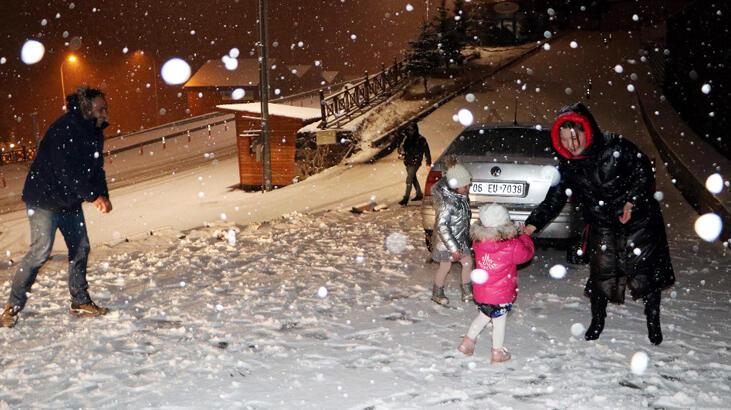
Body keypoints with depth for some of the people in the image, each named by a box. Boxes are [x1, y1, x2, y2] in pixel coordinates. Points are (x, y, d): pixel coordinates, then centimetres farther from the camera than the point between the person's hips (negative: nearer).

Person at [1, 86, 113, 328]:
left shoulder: (94, 133, 5)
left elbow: (96, 169, 7)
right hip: (44, 198, -9)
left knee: (80, 248, 7)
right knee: (41, 250, -13)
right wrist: (93, 197, -28)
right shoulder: (64, 129, -23)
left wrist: (103, 196, -9)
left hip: (70, 201, 9)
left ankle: (80, 302, 18)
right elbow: (67, 171, -29)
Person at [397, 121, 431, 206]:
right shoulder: (407, 138, 7)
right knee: (413, 178, 20)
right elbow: (401, 146, 3)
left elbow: (426, 150, -3)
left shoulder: (421, 139, -8)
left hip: (415, 162, -7)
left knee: (409, 180, -13)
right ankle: (419, 194, 37)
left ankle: (406, 199, -14)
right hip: (407, 162, 7)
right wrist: (402, 152, -21)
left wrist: (428, 162, -2)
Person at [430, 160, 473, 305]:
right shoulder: (446, 202, -33)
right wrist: (453, 248, -28)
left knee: (468, 262, 14)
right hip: (447, 239, -8)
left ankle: (467, 292, 32)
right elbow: (442, 227, -30)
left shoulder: (460, 194, -7)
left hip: (461, 237, 8)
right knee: (445, 266, 11)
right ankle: (437, 294, 34)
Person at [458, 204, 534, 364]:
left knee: (484, 316, 27)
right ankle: (497, 352, 28)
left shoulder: (478, 242, -13)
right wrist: (525, 237, 14)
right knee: (500, 321, 14)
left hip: (480, 292, 5)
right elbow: (527, 252, -3)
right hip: (501, 295, -4)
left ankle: (467, 341, 31)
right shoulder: (512, 247, -25)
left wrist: (516, 236, 8)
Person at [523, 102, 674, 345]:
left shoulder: (615, 147, -17)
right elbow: (553, 201, -7)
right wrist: (533, 224, -19)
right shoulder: (567, 167, -8)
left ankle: (653, 321, 25)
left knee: (646, 270, 3)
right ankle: (597, 320, 25)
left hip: (638, 219, -2)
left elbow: (644, 172, -7)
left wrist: (632, 200, -16)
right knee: (601, 272, 1)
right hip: (602, 227, 2)